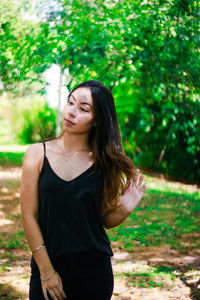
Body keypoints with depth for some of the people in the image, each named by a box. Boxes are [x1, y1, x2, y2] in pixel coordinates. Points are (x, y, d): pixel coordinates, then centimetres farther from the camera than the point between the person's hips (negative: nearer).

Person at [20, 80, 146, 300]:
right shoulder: (37, 154, -3)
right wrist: (46, 271, -7)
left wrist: (124, 210, -16)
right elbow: (29, 216, -5)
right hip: (46, 267, 0)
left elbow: (105, 220, 4)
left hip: (93, 271, 1)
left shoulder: (104, 162, -2)